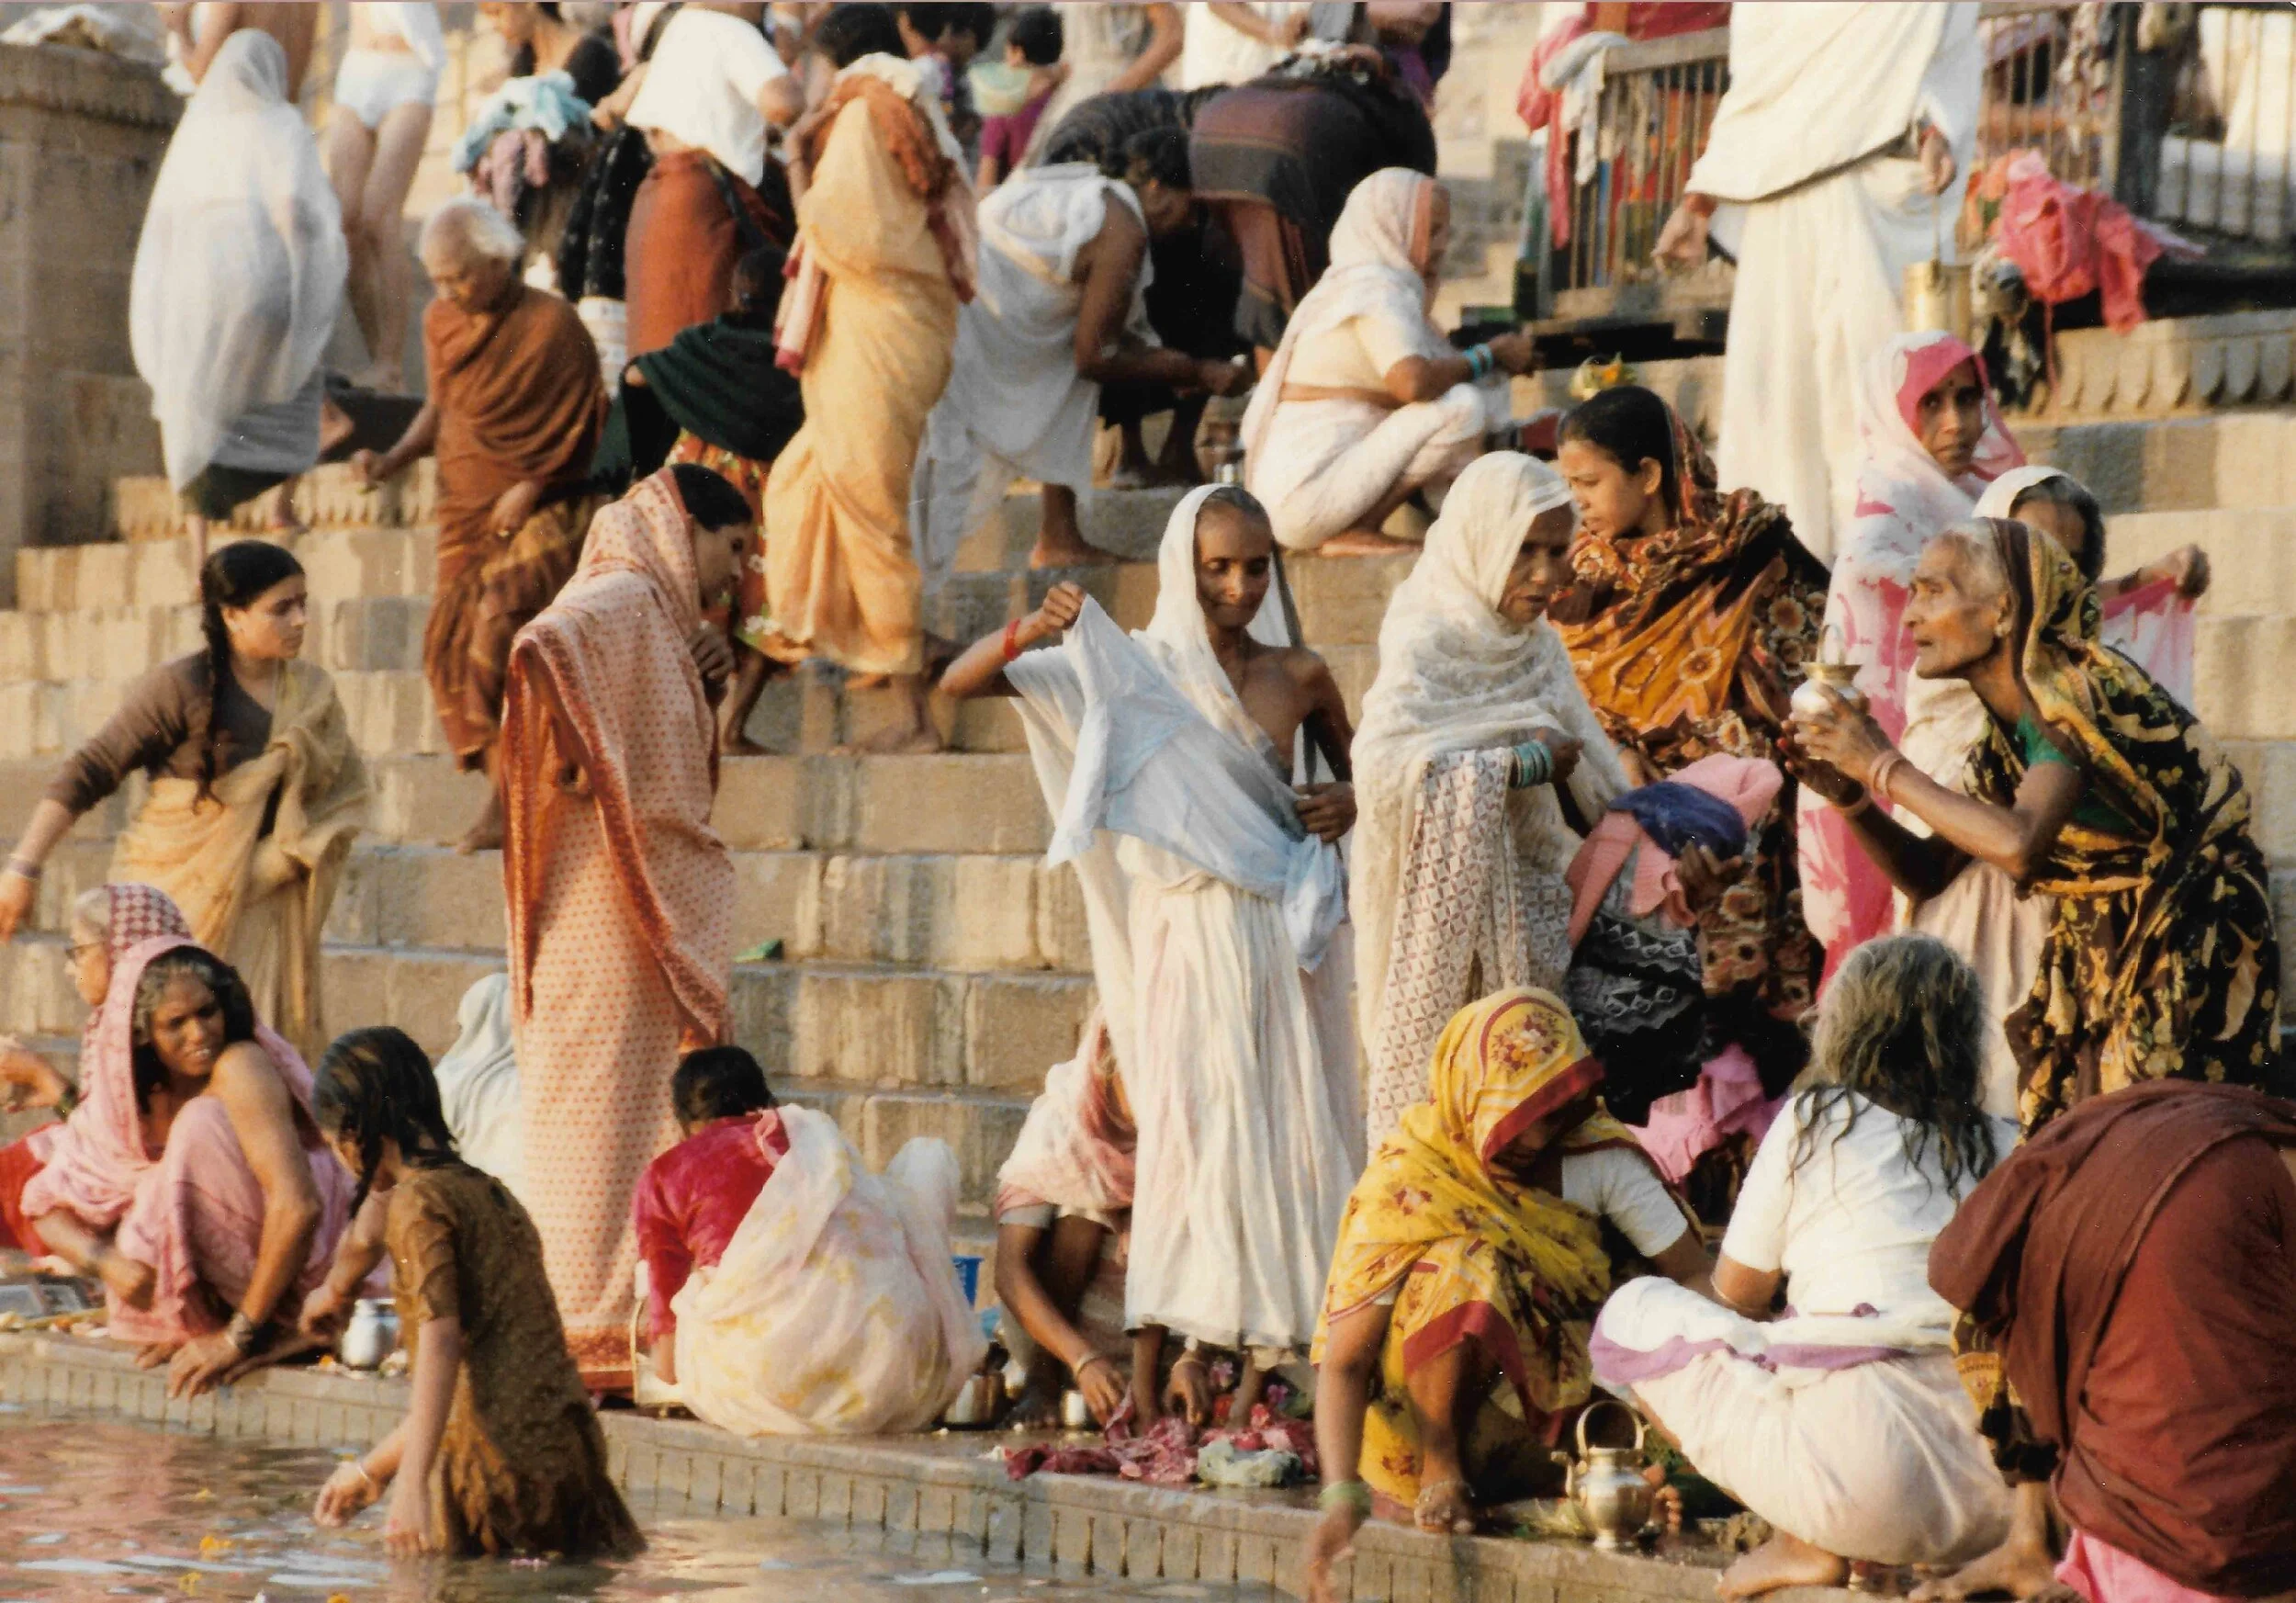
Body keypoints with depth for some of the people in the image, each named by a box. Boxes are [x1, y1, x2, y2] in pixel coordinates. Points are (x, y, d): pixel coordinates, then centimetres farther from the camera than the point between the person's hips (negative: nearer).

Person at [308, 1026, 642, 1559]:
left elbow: (440, 1344, -19)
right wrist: (371, 1469, 34)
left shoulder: (419, 1201, -4)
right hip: (568, 1452, 8)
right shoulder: (490, 1193, 23)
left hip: (496, 1461, -8)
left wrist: (412, 1481, -28)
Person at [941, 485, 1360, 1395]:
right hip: (1194, 935, -2)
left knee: (1294, 1130, 3)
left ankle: (1282, 1338, 10)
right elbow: (958, 685, -4)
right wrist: (1025, 634, -23)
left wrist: (1349, 801, 1)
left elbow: (1354, 766, 23)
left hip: (1288, 934, 2)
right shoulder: (1131, 672, -1)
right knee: (1204, 1127, -5)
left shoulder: (1299, 676, 4)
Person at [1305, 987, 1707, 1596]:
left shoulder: (1599, 1154, -12)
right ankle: (1440, 1468, -17)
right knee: (1463, 1265, -31)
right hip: (1427, 1405, -3)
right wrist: (1342, 1495, -40)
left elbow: (1697, 1279, -12)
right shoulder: (1407, 1182, -21)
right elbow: (1342, 1361, -25)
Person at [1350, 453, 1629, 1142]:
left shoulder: (1538, 648, 11)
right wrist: (1523, 764, -21)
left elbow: (1593, 792, 20)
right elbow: (1383, 768, -31)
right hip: (1448, 922, -7)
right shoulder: (1426, 646, -12)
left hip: (1531, 914, 7)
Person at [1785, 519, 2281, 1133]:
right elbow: (1928, 872, 12)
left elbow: (2018, 845, -35)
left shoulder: (2077, 693, -20)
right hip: (2103, 953, 8)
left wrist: (1885, 769, -25)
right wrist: (1849, 795, -5)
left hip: (2189, 951, -8)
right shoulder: (2007, 731, 5)